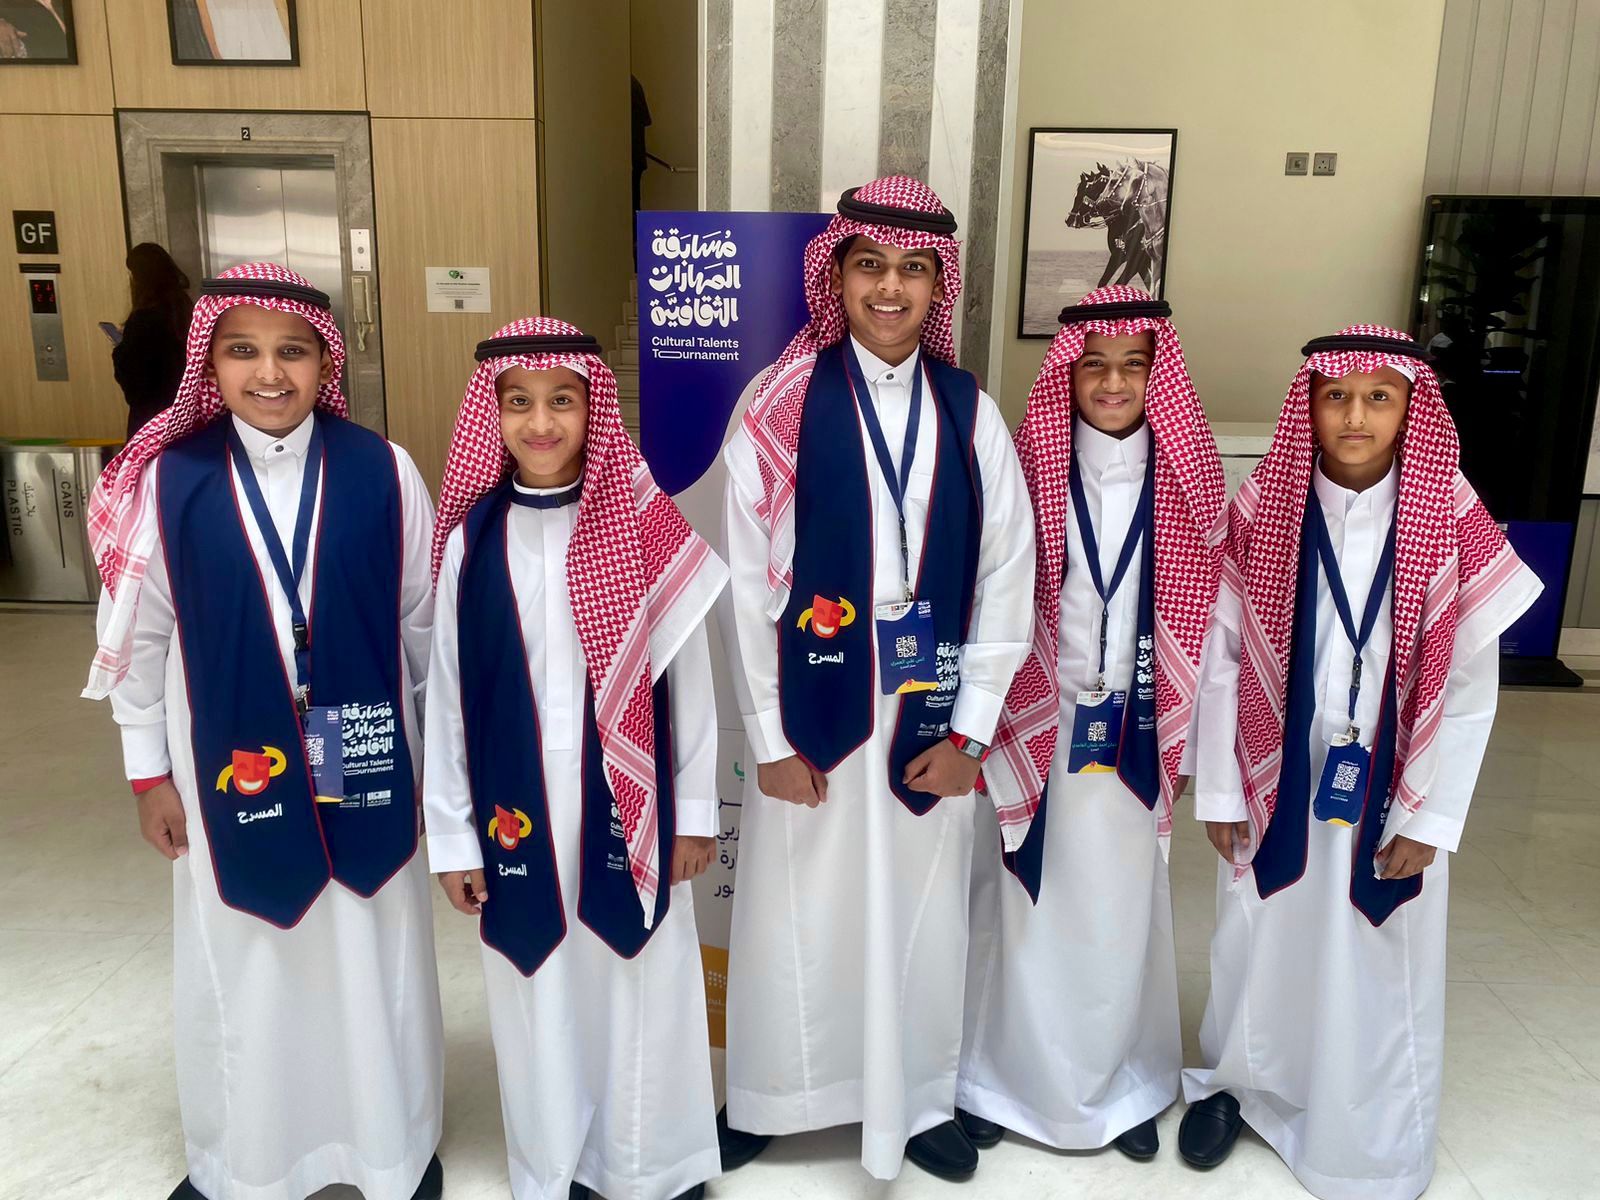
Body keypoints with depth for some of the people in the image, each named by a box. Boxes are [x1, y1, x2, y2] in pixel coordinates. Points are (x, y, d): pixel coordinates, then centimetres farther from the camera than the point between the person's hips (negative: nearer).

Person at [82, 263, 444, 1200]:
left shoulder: (383, 472, -8)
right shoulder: (170, 481, -6)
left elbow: (427, 624, -1)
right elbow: (137, 635, 2)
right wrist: (150, 772, 5)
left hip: (365, 766, 0)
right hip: (230, 770, 1)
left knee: (374, 958, 15)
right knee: (242, 968, 17)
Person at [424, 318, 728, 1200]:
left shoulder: (646, 526, -7)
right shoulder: (472, 540, -3)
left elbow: (688, 675, -2)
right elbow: (448, 694, 2)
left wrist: (695, 810, 0)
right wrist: (451, 834, 3)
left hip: (627, 807, -1)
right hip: (519, 811, 1)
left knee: (640, 985, 12)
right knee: (538, 991, 15)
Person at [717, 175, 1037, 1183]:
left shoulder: (972, 414, 0)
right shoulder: (782, 408, -7)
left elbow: (1006, 579, 1)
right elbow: (749, 584, -7)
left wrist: (969, 731, -3)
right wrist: (770, 738, -7)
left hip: (932, 718, 2)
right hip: (813, 713, -2)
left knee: (922, 916, 16)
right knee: (794, 916, 13)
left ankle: (920, 1099, 41)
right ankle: (766, 1098, 39)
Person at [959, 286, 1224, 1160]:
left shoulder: (1188, 477, 0)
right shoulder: (1031, 467, -5)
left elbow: (1203, 610, 4)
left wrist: (1184, 736, 4)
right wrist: (989, 726, -5)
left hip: (1132, 734, 2)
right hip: (1035, 725, -1)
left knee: (1120, 914, 12)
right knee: (1026, 911, 8)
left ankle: (1121, 1089, 34)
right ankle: (1006, 1080, 30)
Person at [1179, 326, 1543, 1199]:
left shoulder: (1450, 523, -9)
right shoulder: (1263, 508, -8)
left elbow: (1470, 689, -6)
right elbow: (1220, 656, -5)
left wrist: (1428, 819, -7)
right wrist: (1219, 789, -4)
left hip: (1388, 794, 0)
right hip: (1274, 784, 1)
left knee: (1375, 964, 11)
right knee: (1258, 942, 15)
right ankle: (1232, 1082, 41)